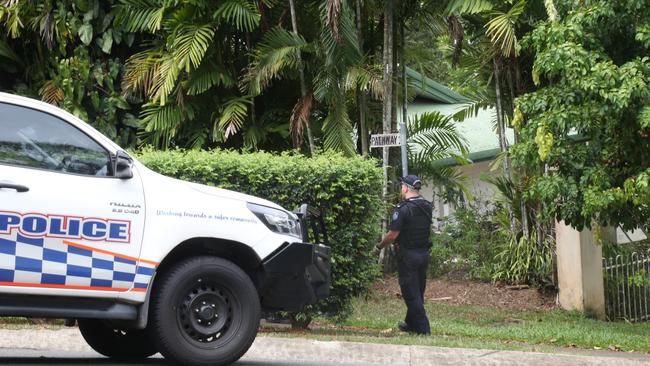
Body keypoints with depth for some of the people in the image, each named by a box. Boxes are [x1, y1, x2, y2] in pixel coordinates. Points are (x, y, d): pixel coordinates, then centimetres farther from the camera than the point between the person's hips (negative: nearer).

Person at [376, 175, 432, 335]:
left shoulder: (403, 209, -17)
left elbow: (393, 234, -17)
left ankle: (423, 329, -1)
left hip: (408, 256, -7)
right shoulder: (427, 207, 6)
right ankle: (411, 324, 31)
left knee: (411, 293, -1)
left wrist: (380, 246, -1)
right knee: (419, 291, 17)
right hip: (424, 254, 8)